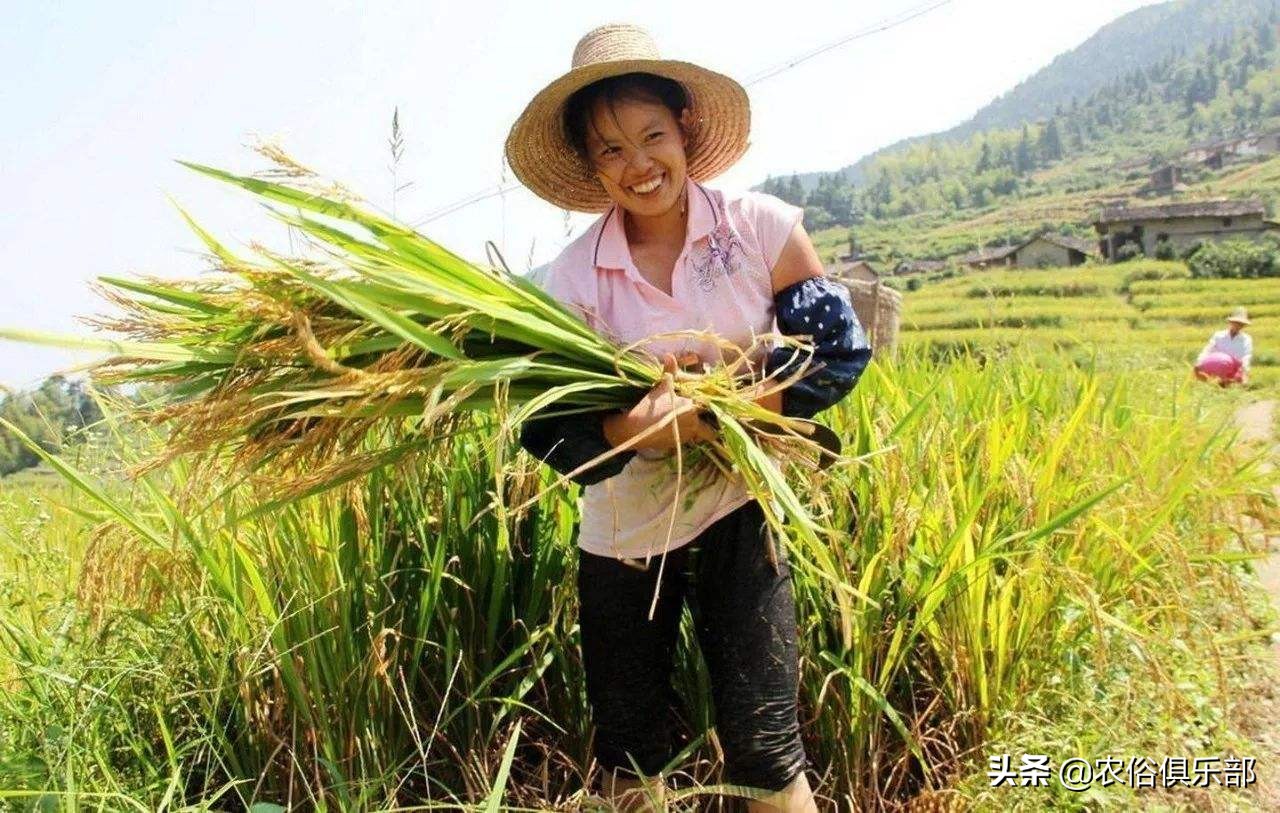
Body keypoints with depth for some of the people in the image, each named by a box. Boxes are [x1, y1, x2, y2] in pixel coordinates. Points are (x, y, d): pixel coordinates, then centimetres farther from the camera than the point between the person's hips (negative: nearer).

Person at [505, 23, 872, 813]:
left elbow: (841, 352, -9)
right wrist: (630, 428, -30)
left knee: (764, 747, 1)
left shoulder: (761, 227, -9)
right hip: (622, 531, 2)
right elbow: (547, 428, -9)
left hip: (736, 512, -1)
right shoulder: (573, 277, -8)